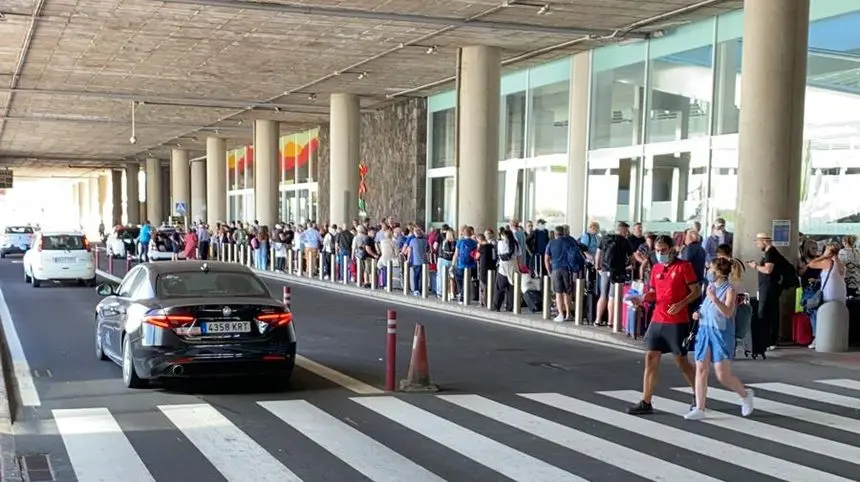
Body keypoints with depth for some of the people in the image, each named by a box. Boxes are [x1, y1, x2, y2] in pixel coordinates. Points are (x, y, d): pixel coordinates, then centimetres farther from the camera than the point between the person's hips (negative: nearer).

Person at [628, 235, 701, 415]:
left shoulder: (684, 266, -8)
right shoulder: (656, 269, 11)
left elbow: (696, 291, -7)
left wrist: (681, 304, -22)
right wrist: (646, 296, -4)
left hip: (677, 323, -6)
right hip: (657, 321, 6)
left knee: (681, 361, 2)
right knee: (650, 358, 2)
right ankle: (646, 403, 6)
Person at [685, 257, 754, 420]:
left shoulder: (730, 290, -11)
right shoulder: (710, 286, 11)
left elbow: (728, 312, -24)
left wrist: (714, 299, -35)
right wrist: (698, 314, 5)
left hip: (721, 334, -7)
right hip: (705, 331, 7)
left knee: (723, 375, -4)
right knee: (701, 370, 1)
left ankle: (745, 394, 24)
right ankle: (699, 409, 6)